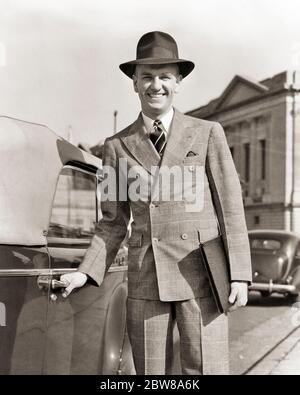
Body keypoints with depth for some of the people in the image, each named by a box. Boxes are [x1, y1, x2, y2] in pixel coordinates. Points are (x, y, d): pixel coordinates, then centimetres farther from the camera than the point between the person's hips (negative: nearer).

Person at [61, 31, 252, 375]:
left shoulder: (208, 134, 3)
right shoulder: (117, 146, 7)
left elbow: (230, 207, 1)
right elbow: (114, 221, 11)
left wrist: (239, 276, -5)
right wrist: (86, 272, 0)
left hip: (200, 274, -2)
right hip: (145, 280, 2)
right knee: (150, 372, 8)